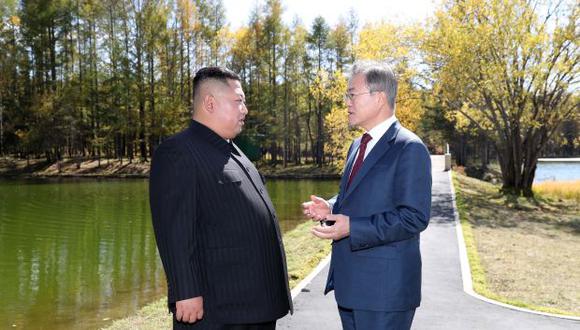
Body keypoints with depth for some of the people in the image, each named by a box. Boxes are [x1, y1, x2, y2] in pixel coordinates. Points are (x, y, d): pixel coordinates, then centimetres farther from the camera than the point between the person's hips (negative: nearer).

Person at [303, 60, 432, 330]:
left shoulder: (409, 148, -14)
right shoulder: (358, 145, 14)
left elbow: (414, 217, -20)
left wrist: (351, 227, -25)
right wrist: (331, 208, 2)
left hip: (384, 287, -8)